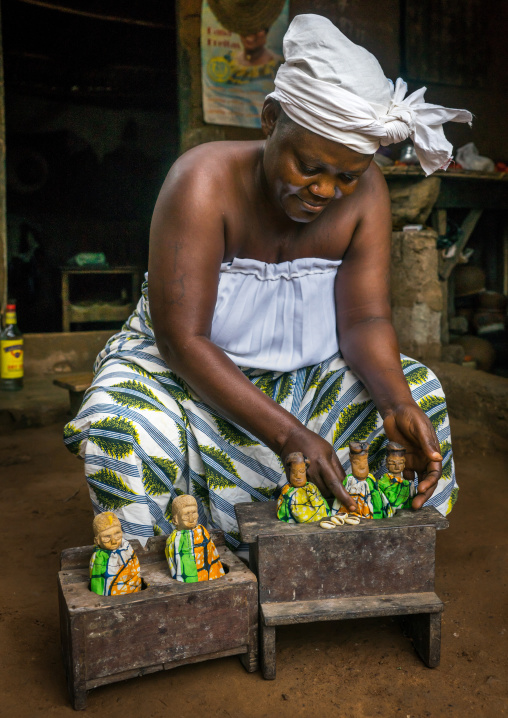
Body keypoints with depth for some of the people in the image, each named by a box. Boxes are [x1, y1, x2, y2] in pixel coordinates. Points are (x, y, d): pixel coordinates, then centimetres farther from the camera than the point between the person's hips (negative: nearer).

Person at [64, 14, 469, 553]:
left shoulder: (364, 191, -10)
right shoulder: (205, 180, -23)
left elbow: (365, 319, -12)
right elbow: (182, 339, -28)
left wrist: (396, 403, -34)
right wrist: (287, 433, -36)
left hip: (308, 377, 4)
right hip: (184, 371, -3)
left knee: (419, 389, -13)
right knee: (124, 429, -33)